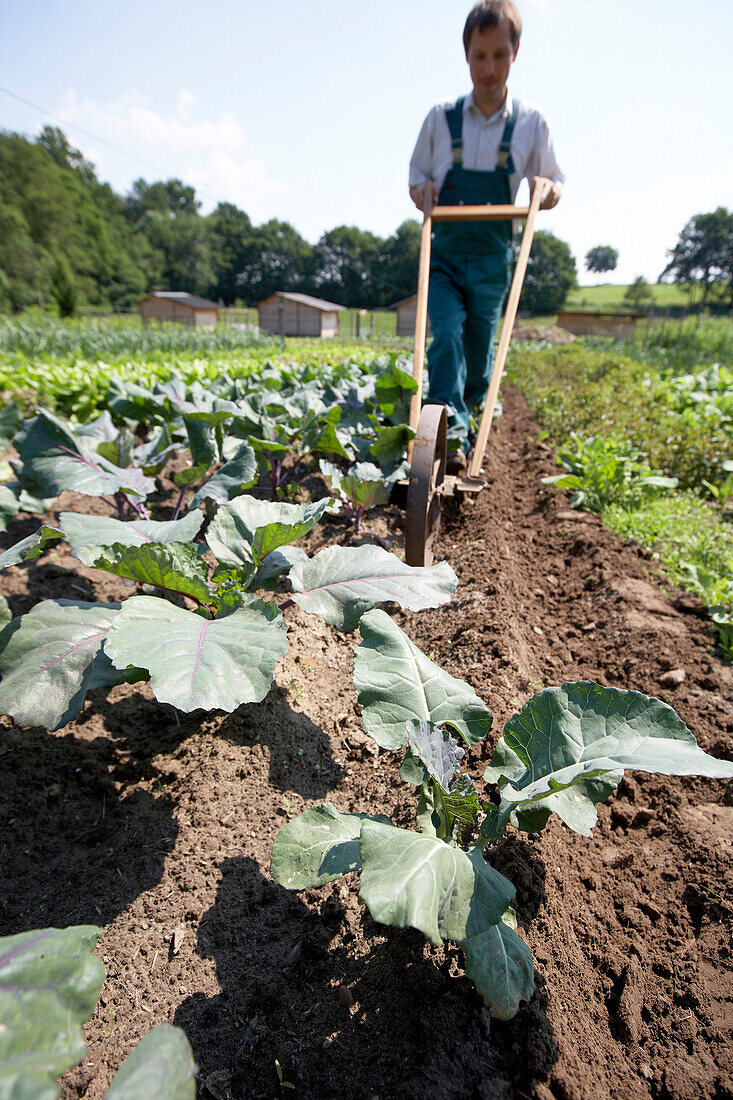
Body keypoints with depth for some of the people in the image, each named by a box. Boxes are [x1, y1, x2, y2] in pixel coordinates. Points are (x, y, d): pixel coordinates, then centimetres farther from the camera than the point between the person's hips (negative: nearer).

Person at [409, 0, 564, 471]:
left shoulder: (531, 123, 7)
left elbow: (556, 185, 13)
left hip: (492, 259, 1)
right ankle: (451, 433, -31)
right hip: (443, 252, -1)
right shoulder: (441, 118, 8)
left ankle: (469, 407, 32)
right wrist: (424, 191, -6)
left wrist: (547, 188, -10)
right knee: (447, 334, -25)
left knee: (479, 352, 5)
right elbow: (416, 182, 17)